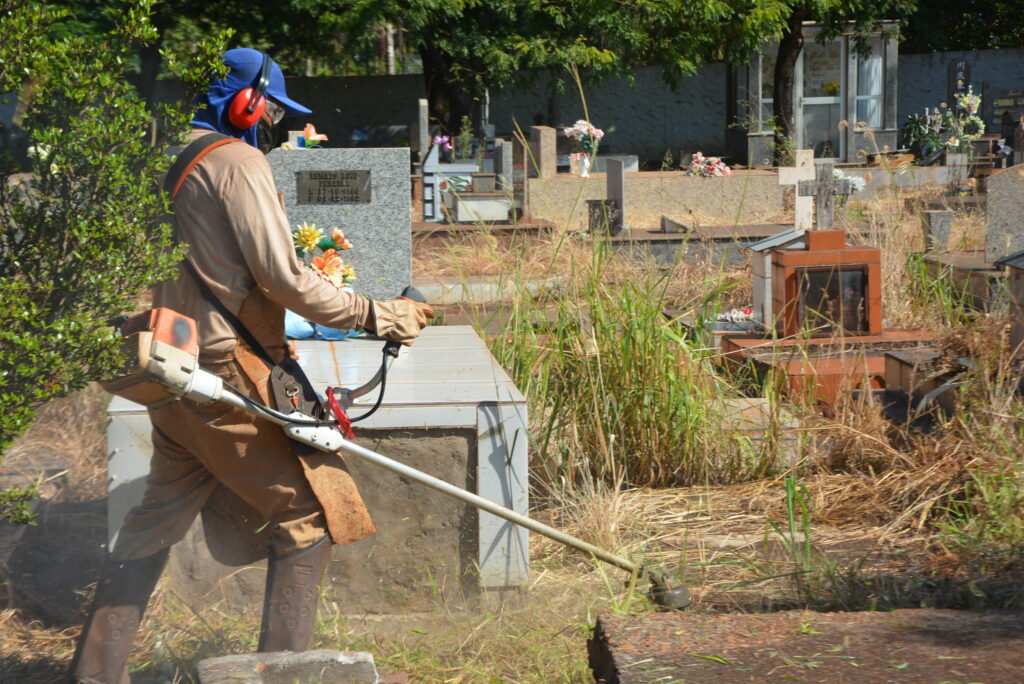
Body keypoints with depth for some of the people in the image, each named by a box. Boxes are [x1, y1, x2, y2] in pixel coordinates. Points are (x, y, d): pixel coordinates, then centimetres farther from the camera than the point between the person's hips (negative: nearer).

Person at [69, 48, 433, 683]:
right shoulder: (237, 162, -11)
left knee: (156, 523, 17)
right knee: (311, 513, -1)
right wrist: (378, 316, -11)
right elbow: (283, 277, -17)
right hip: (226, 372, -9)